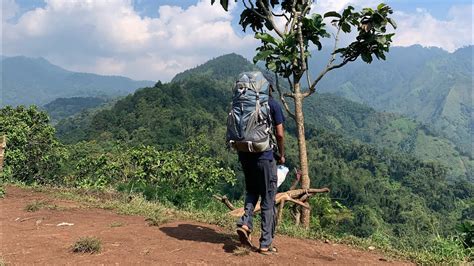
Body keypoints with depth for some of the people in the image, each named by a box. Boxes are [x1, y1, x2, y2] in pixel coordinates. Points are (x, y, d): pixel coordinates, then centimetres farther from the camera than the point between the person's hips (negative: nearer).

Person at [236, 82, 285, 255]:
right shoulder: (272, 105, -4)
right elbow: (280, 134, -7)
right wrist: (281, 155, 6)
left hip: (245, 156, 4)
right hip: (265, 156, -4)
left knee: (251, 191, 24)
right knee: (268, 199, 6)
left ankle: (245, 223, 2)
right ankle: (266, 244, 12)